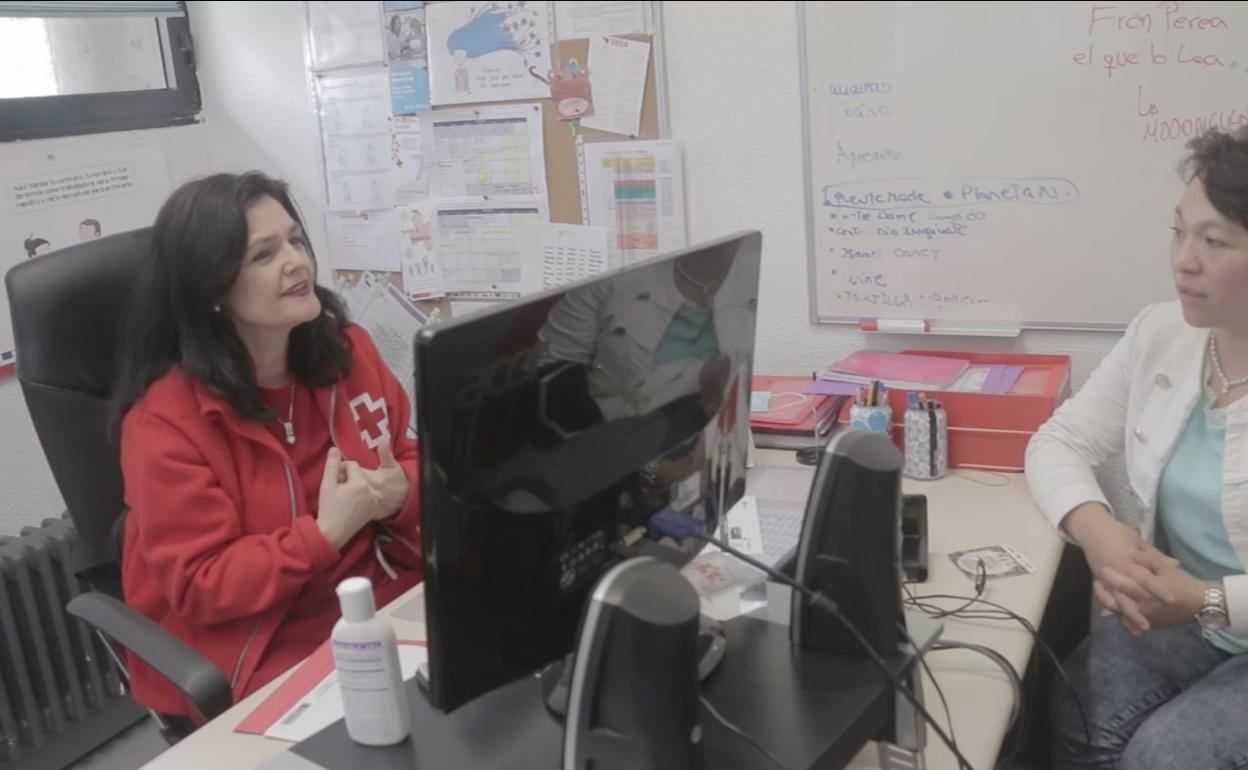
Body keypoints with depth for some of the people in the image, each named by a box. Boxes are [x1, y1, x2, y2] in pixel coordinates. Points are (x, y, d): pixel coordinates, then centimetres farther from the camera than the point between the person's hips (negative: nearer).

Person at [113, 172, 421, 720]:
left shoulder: (347, 349, 2)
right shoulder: (166, 420, -13)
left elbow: (413, 458, 12)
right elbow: (201, 587, -12)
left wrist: (400, 493, -12)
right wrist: (326, 533, -23)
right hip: (266, 653, -5)